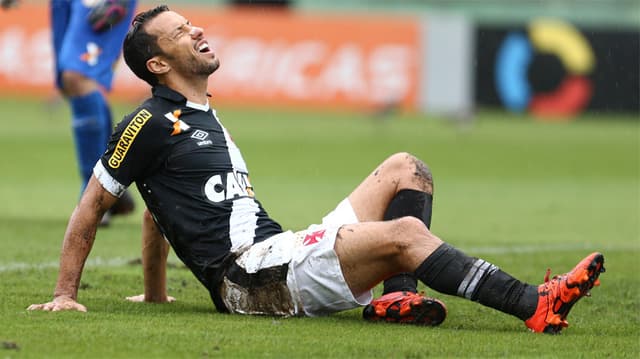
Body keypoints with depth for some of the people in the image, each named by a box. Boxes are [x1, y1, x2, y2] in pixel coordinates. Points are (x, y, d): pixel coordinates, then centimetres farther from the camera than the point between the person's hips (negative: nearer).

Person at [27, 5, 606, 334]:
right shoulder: (151, 124, -2)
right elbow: (90, 208, 0)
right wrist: (65, 295, -1)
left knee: (405, 170, 4)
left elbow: (157, 210, 33)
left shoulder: (203, 118, 25)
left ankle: (396, 297, -16)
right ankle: (536, 307, -29)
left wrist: (155, 292, 32)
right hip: (247, 278, -9)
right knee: (406, 232, -25)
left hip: (284, 254, 9)